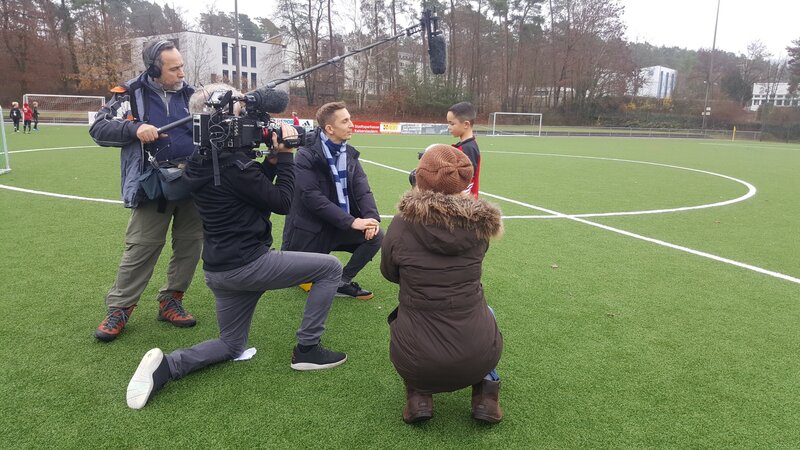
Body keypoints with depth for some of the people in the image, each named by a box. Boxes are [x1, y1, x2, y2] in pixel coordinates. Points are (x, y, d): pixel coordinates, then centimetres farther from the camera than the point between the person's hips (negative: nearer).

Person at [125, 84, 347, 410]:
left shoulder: (201, 163, 8)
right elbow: (282, 202, -12)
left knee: (231, 346, 24)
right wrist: (285, 156, -5)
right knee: (330, 268, 4)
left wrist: (272, 160, 8)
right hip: (246, 265, -9)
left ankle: (164, 366, 0)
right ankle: (306, 349, 8)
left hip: (219, 270, 9)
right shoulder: (234, 166, -20)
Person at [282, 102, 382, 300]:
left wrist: (371, 216, -25)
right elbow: (312, 197, -26)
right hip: (311, 228, -5)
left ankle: (343, 282, 2)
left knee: (376, 236, -15)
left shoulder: (349, 153, 2)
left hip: (340, 225, 5)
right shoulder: (306, 156, -17)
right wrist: (352, 221, -30)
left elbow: (362, 189, -5)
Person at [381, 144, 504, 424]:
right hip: (477, 358, 1)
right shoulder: (479, 223, -4)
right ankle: (486, 394, 19)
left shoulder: (402, 223, -9)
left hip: (415, 362, -1)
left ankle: (418, 396, 17)